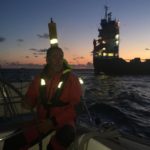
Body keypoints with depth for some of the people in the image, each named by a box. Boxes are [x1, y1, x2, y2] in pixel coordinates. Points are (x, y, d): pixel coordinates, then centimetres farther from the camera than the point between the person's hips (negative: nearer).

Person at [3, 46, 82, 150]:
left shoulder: (71, 78, -9)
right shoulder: (39, 78, 4)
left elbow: (75, 106, -11)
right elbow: (31, 97, 16)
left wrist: (53, 122, -18)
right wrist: (28, 103, -10)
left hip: (63, 121, -2)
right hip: (42, 121, 3)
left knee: (67, 134, -37)